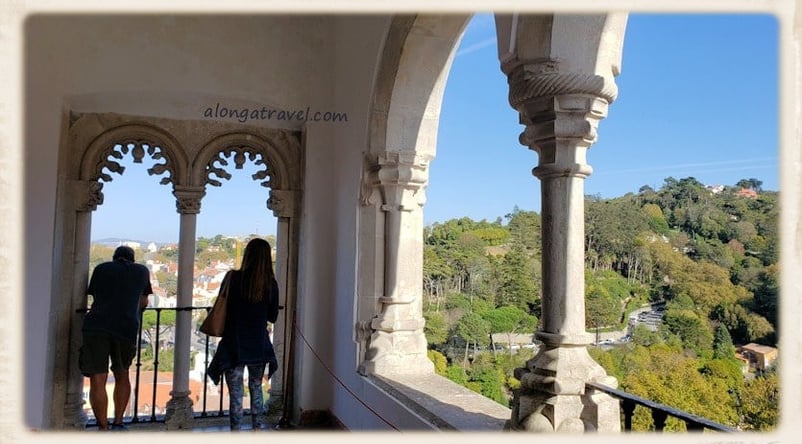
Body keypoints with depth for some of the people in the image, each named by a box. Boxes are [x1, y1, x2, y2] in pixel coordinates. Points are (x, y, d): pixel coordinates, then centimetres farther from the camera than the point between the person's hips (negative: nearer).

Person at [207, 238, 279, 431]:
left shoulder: (234, 277, -12)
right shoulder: (271, 284, -6)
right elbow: (273, 317, 3)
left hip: (235, 345, -2)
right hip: (259, 344, 3)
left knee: (235, 395, 6)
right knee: (256, 389, 20)